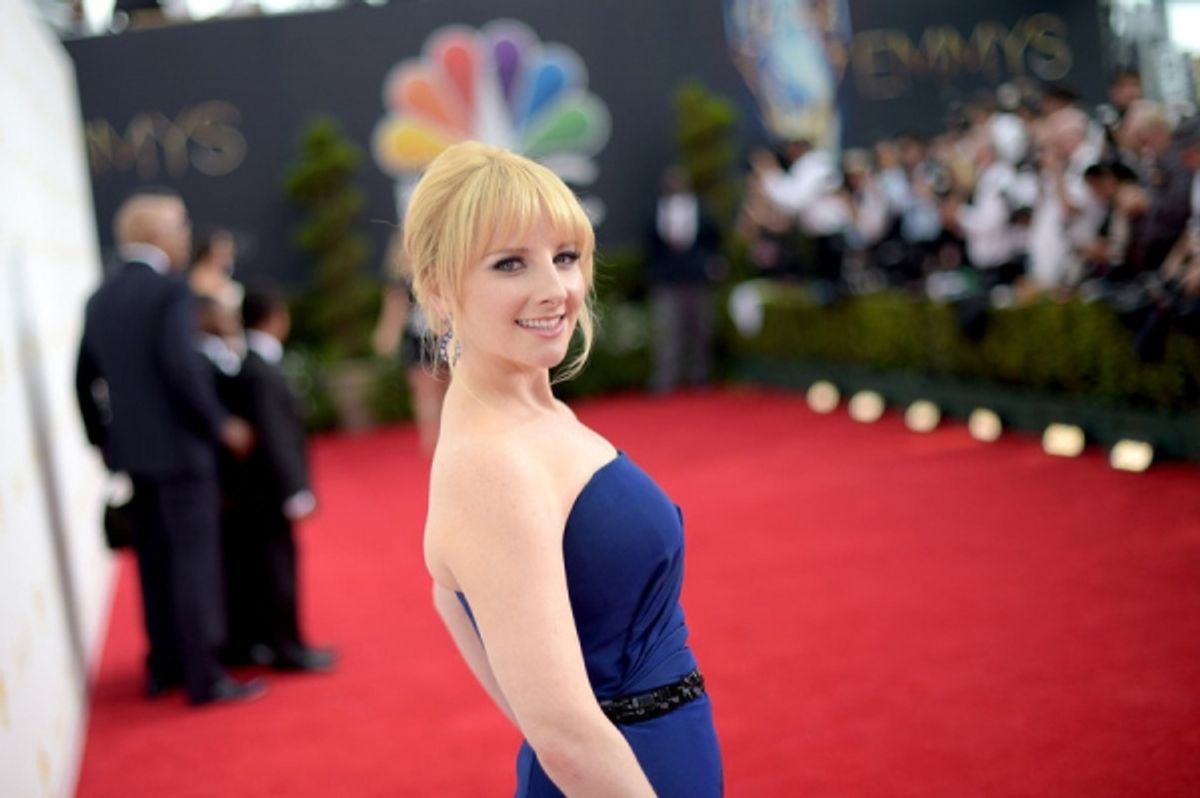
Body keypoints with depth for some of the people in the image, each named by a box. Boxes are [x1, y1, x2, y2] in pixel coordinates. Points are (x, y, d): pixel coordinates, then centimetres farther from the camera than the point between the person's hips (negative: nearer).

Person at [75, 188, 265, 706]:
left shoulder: (100, 299, 10)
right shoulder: (170, 290, -13)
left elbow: (86, 379, 12)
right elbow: (182, 368, -21)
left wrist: (104, 440, 21)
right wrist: (220, 425, -11)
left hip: (131, 449, 7)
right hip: (179, 447, -7)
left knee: (154, 560, 15)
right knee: (195, 559, -3)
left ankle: (164, 667, 22)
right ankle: (203, 676, -2)